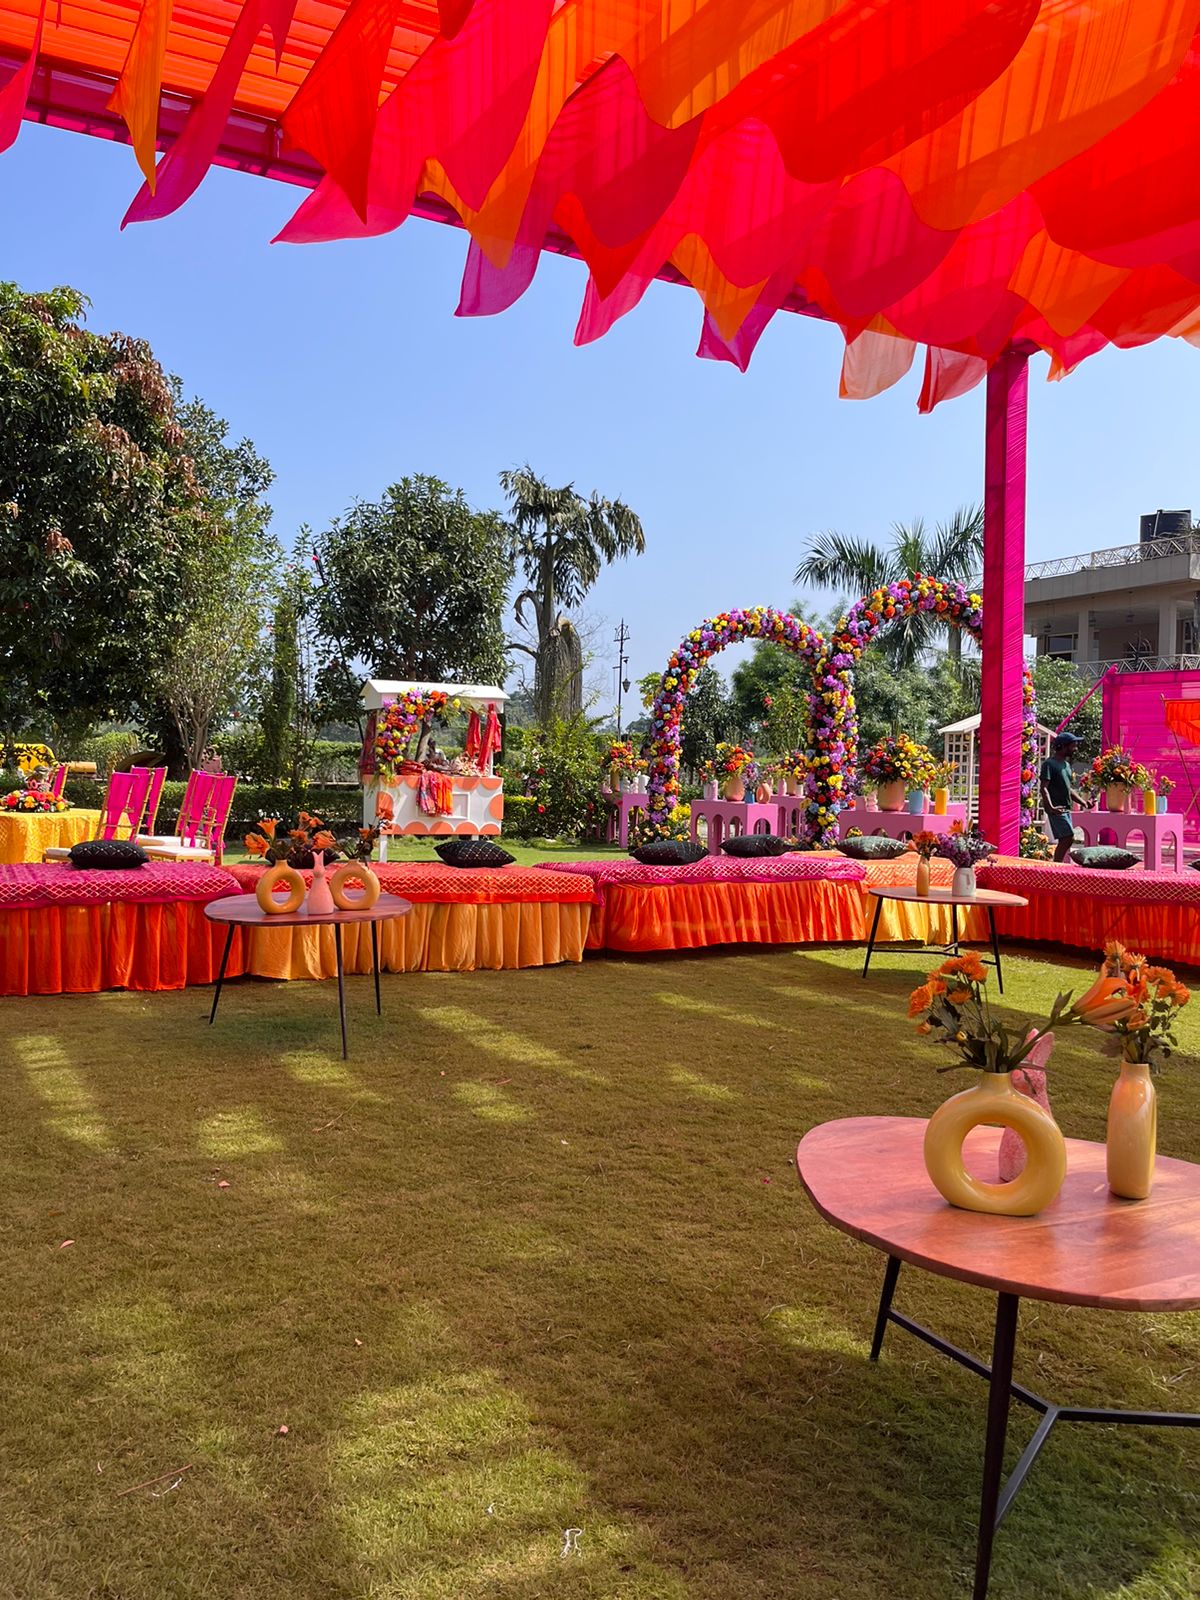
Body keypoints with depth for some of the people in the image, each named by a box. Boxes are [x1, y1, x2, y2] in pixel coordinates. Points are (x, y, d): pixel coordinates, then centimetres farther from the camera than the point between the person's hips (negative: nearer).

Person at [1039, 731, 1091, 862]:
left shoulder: (1066, 764, 18)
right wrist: (1050, 807, -31)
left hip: (1066, 809, 9)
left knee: (1064, 840, 7)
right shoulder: (1049, 764, -10)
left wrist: (1083, 802, 13)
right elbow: (1044, 788, -18)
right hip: (1057, 810, -9)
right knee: (1069, 838, -14)